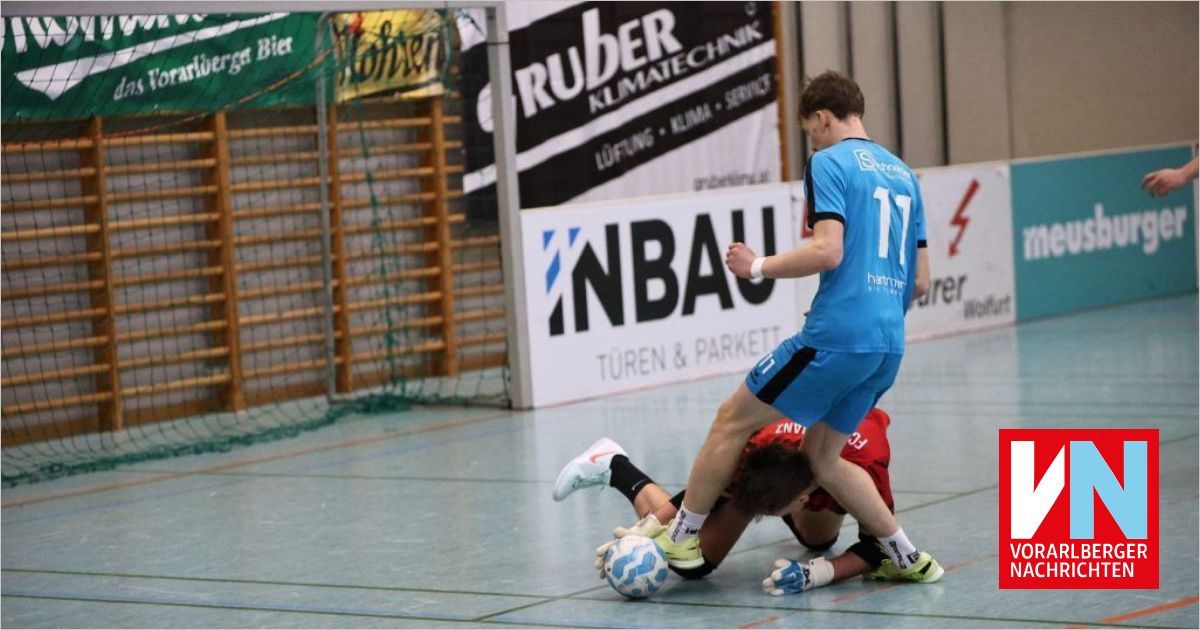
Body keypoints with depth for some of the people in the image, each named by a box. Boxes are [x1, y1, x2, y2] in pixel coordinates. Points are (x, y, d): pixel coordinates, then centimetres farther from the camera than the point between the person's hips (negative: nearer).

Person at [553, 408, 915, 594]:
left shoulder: (868, 471, -46)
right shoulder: (755, 451, -41)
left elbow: (876, 548, -37)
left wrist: (817, 574, -53)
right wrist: (645, 532, -40)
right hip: (773, 449, -1)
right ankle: (613, 467, 9)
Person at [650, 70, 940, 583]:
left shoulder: (828, 162, -3)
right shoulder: (902, 173, 20)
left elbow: (828, 251, -17)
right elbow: (920, 280, 19)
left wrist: (758, 267, -4)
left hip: (835, 335, -8)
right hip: (888, 346, 8)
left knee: (732, 419, 5)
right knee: (823, 457, 17)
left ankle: (681, 538, 9)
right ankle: (906, 558, 13)